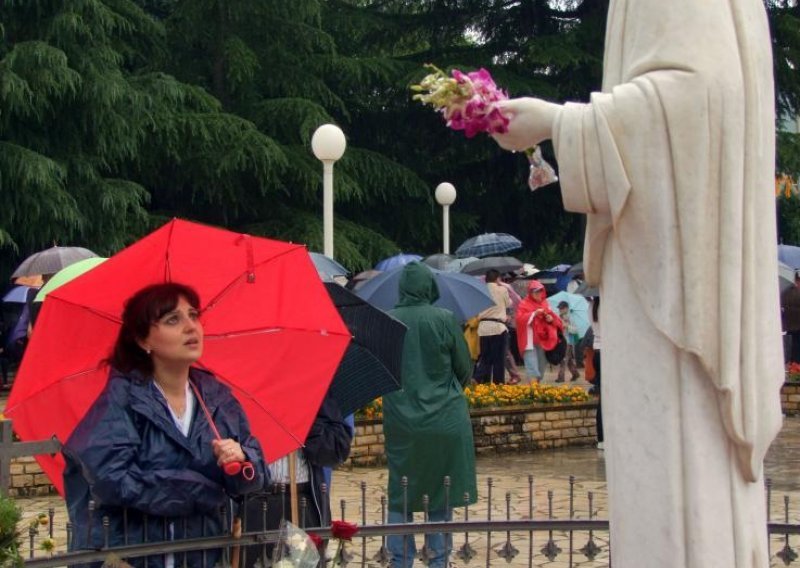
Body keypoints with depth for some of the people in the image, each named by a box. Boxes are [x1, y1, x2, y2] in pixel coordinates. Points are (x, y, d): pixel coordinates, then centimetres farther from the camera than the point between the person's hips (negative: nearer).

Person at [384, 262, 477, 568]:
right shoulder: (445, 319, -9)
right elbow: (465, 370, -1)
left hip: (400, 423, 1)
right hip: (444, 422, -1)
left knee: (400, 497, 11)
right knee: (440, 497, 9)